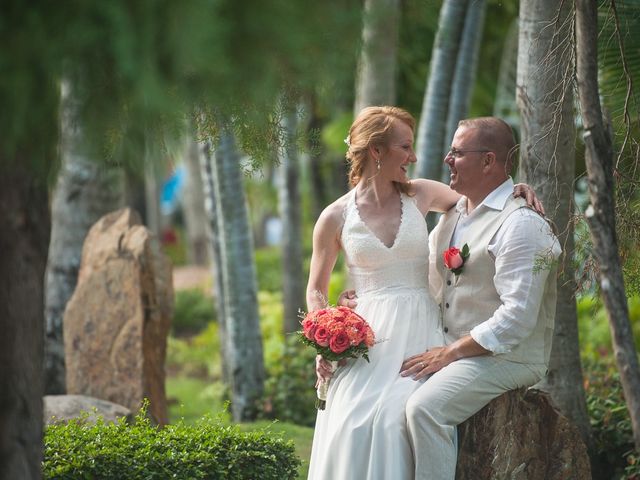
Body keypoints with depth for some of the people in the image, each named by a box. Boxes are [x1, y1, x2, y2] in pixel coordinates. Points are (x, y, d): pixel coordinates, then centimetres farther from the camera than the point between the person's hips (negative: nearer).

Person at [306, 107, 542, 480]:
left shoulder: (420, 195, 6)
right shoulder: (336, 218, 3)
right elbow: (316, 291, 12)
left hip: (421, 333, 1)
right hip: (368, 338, 0)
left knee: (397, 420, -22)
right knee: (351, 426, -19)